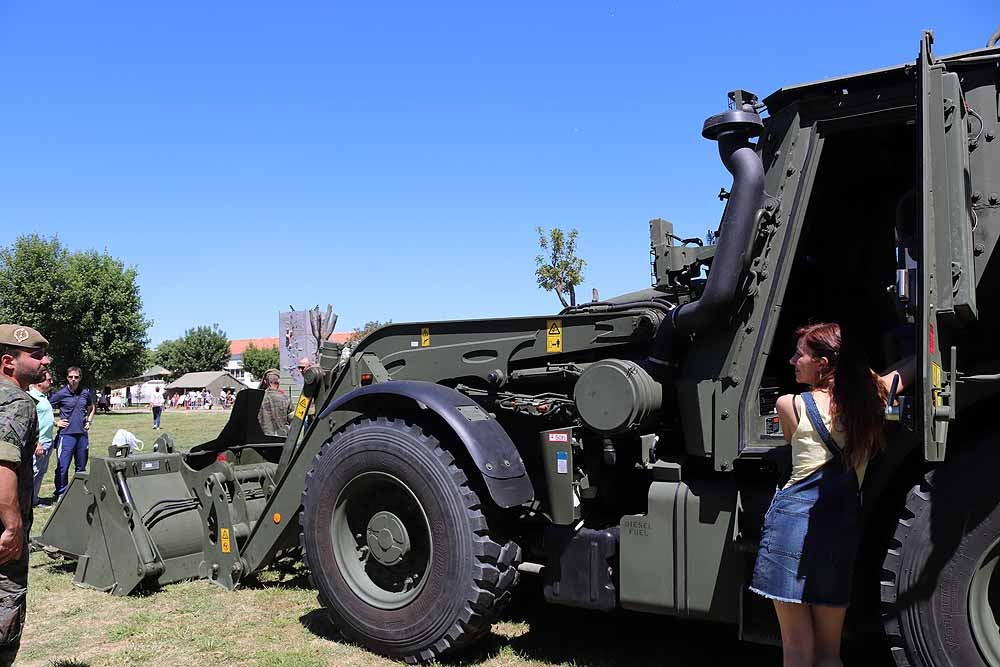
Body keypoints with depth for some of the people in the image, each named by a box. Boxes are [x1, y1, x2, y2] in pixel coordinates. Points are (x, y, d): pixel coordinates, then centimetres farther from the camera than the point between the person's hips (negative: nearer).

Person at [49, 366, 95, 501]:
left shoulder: (86, 393, 7)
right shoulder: (61, 394, -5)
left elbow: (91, 408, 25)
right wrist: (56, 423, -5)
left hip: (83, 435, 4)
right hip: (66, 434, -4)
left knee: (81, 467, 12)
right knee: (62, 467, -5)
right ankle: (61, 494, 5)